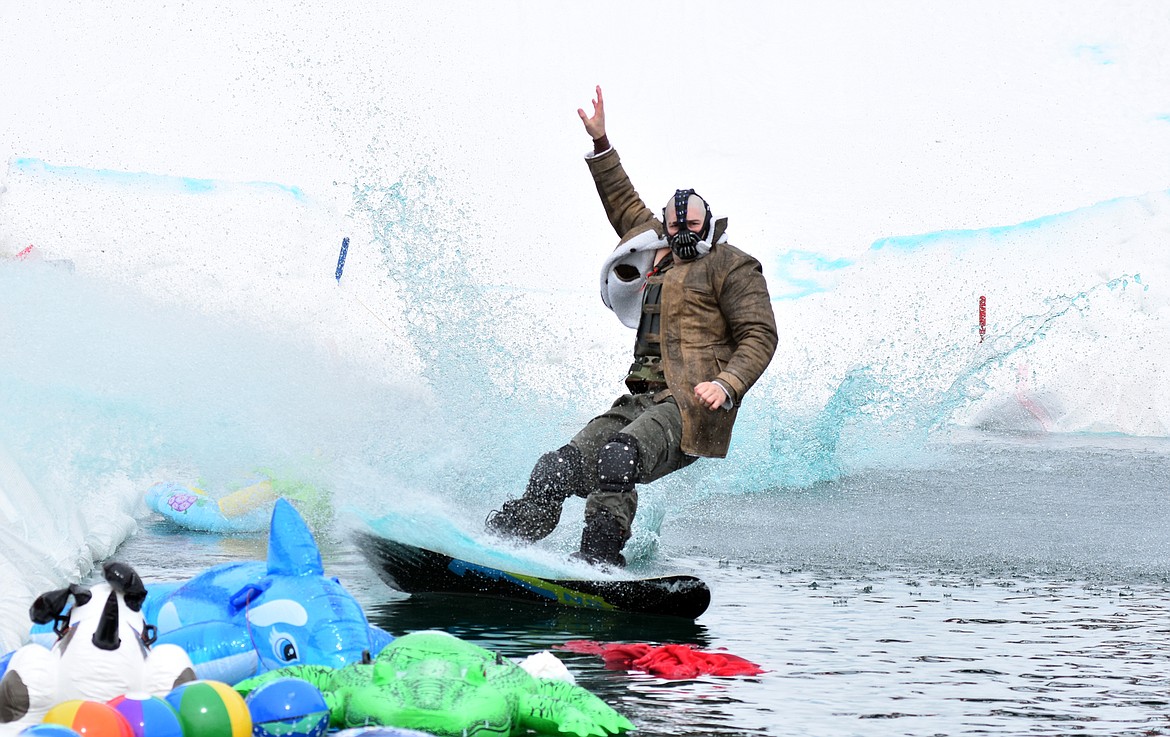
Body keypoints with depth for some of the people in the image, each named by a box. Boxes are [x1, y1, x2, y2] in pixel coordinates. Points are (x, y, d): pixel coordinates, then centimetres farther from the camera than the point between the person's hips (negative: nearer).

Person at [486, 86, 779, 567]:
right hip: (643, 401, 7)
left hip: (692, 407, -7)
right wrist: (599, 141, 35)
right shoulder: (658, 253, 23)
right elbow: (624, 202, 36)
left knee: (619, 455, -35)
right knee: (560, 468, -13)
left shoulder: (731, 266, 4)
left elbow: (760, 335, -3)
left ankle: (599, 560, -39)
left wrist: (727, 385, -18)